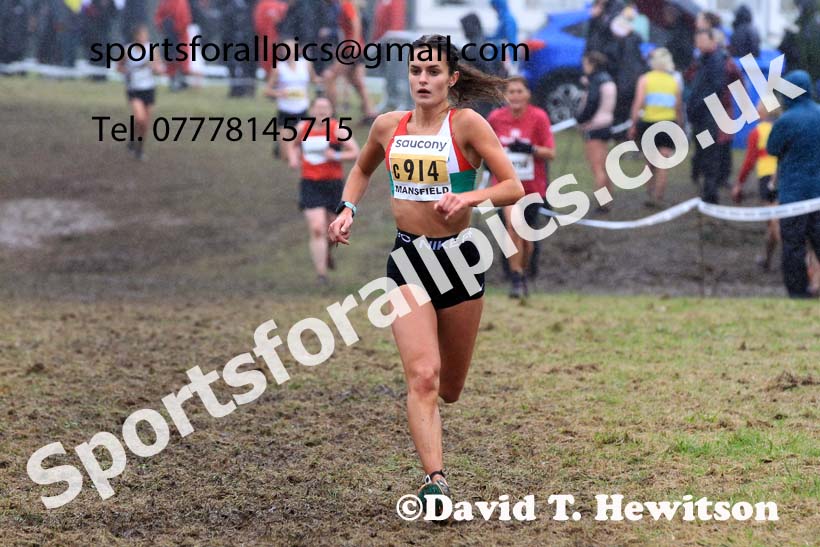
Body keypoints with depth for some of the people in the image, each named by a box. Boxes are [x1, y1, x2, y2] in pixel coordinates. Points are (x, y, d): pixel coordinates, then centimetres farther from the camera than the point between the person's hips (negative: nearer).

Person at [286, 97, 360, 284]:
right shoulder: (302, 128, 2)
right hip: (310, 184, 0)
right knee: (317, 230, -12)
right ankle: (321, 274, -8)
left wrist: (336, 156, -22)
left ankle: (327, 252, 48)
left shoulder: (337, 129, -7)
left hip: (333, 184, 0)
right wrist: (293, 157, 5)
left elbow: (355, 153, -8)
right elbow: (292, 144, 24)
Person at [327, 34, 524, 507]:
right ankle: (436, 480, -21)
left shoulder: (467, 124, -9)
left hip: (459, 257, -1)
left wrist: (469, 198, -29)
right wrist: (348, 209, 6)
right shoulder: (388, 127, 3)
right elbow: (362, 171, 24)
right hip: (407, 259, 1)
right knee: (422, 376, -17)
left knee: (449, 388, 13)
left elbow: (514, 187, -13)